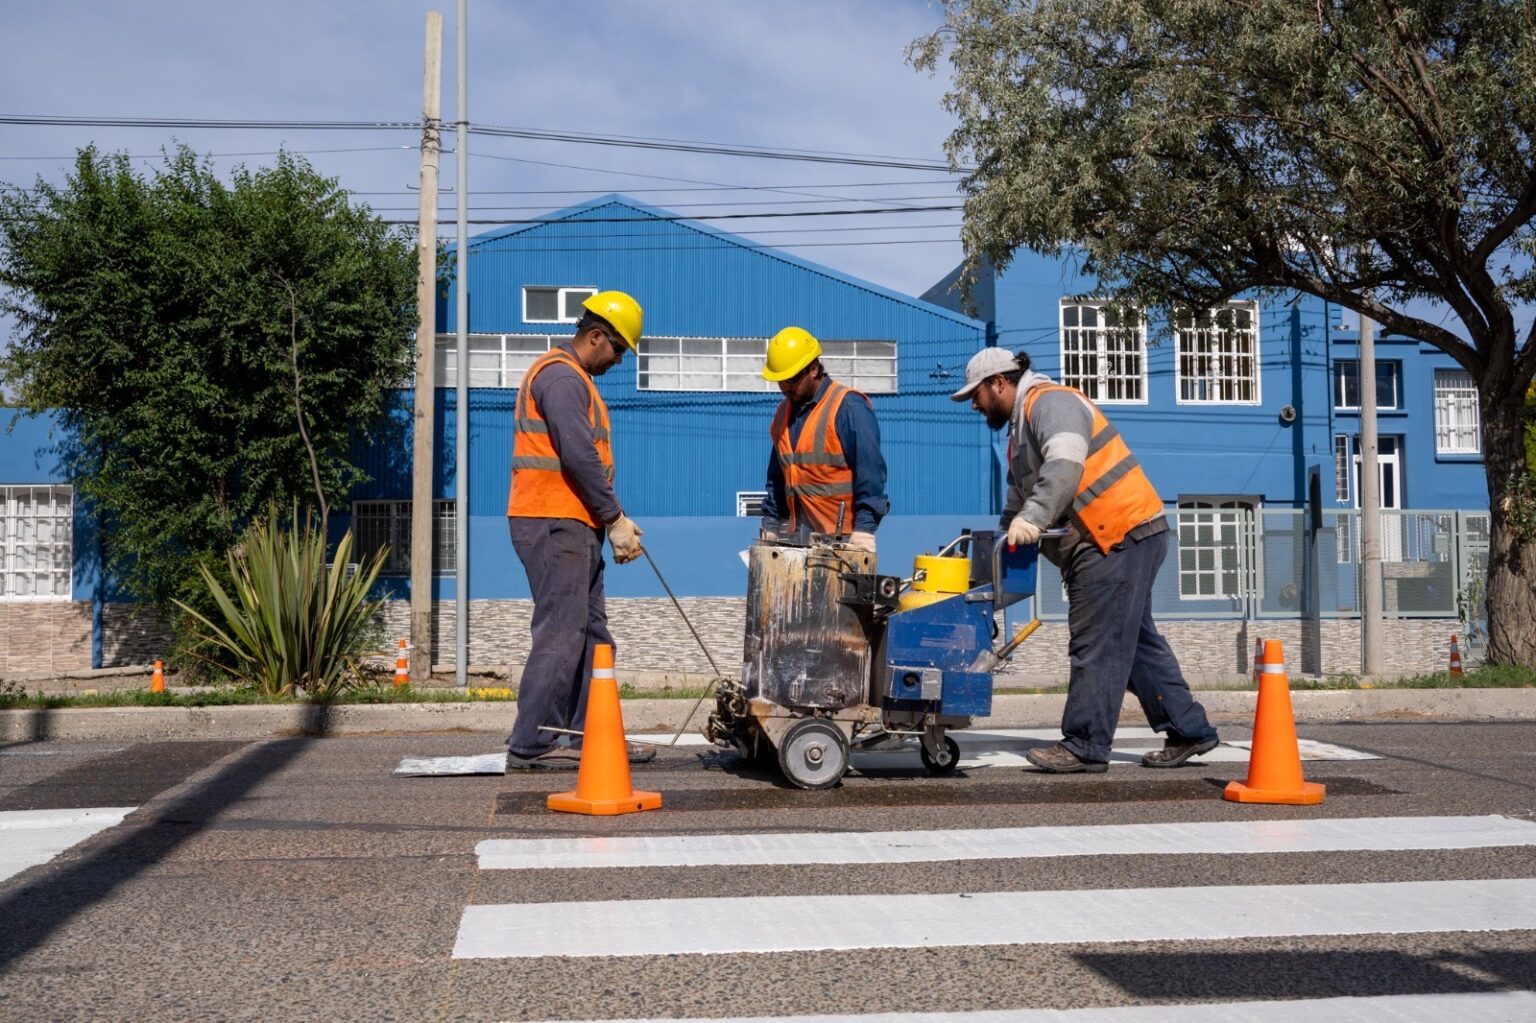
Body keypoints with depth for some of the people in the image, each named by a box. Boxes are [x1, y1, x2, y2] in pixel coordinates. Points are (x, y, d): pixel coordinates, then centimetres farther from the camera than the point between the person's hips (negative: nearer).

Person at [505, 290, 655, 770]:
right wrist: (615, 519, -14)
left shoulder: (572, 379, 22)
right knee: (561, 632, -9)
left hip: (571, 525, 11)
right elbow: (579, 457, -19)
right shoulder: (561, 376, -12)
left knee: (592, 631, 12)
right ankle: (530, 744, -5)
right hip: (554, 525, -11)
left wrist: (613, 519, 13)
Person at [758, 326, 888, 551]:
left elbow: (870, 472, -13)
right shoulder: (784, 412, 17)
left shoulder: (849, 408, -7)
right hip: (797, 538, 7)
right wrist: (770, 525, 17)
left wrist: (864, 529, -19)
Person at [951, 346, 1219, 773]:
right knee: (1134, 641, 14)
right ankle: (1188, 731, 20)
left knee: (1095, 646, -9)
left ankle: (1085, 746, -4)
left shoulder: (1048, 401, -11)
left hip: (1120, 536, -11)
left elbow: (1065, 463, -29)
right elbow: (1019, 498, 26)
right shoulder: (1021, 427, 24)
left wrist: (1031, 518, -37)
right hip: (1113, 541, 11)